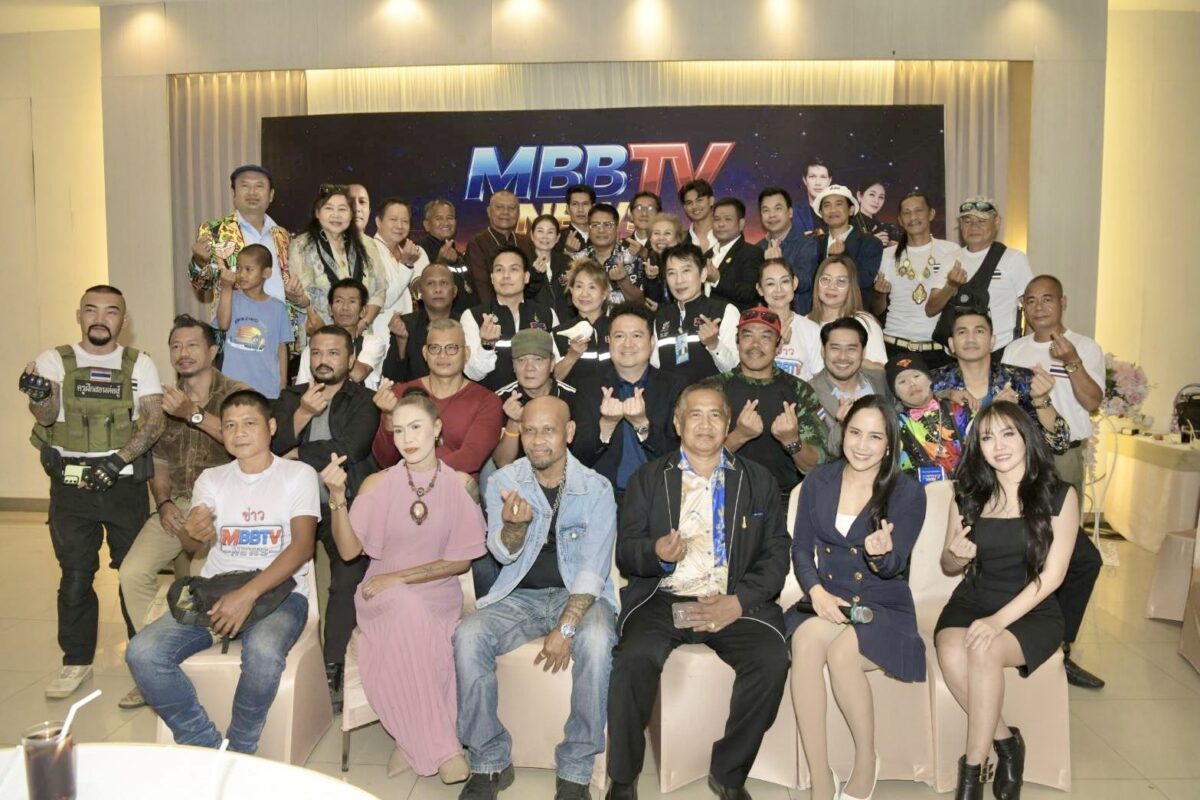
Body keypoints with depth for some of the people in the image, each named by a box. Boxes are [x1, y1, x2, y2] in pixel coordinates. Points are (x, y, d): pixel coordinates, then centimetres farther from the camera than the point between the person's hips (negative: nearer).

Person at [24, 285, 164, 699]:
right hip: (70, 486, 1)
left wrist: (117, 460, -19)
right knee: (75, 575, 7)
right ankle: (76, 660, 20)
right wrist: (40, 397, -34)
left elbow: (155, 421, -6)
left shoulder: (139, 364, 4)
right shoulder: (55, 361, 4)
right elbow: (46, 416, -11)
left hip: (125, 483, 0)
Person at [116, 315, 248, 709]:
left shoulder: (236, 393, -2)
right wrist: (163, 503, 1)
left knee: (202, 577, -24)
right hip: (176, 504, 5)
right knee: (132, 571, -16)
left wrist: (194, 414, -25)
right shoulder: (165, 400, 15)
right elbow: (158, 461, 17)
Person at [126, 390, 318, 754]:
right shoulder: (212, 479, 14)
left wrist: (248, 594, -23)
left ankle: (238, 750, -9)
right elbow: (194, 546, 5)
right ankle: (208, 746, -5)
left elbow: (302, 545, -11)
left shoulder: (298, 474, 1)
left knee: (262, 650, -36)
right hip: (214, 590, 4)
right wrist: (194, 532, -22)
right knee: (142, 652, -20)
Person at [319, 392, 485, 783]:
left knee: (408, 634, -35)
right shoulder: (378, 483, 1)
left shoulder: (459, 483, -1)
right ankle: (441, 748, -30)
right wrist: (338, 496, -19)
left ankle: (412, 742, -14)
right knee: (408, 607, -35)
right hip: (383, 596, 0)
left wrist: (399, 577, -12)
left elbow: (461, 560, -4)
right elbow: (349, 550, -4)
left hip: (438, 596, 0)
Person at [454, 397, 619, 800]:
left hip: (578, 594, -2)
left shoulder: (596, 488, -8)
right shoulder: (503, 481, 0)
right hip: (519, 595, 2)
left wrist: (565, 628, -24)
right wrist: (515, 523, -30)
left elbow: (593, 568, -12)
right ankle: (490, 762, -9)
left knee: (595, 642, -34)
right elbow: (504, 554, -7)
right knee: (468, 637, -25)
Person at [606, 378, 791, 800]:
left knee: (771, 659, -27)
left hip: (735, 604, 1)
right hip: (663, 599, 0)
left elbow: (776, 554, 7)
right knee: (633, 658, -29)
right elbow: (625, 554, 7)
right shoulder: (648, 479, 13)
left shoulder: (758, 480, 14)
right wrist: (655, 554, -17)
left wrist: (739, 602, -10)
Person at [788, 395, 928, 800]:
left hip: (884, 607, -2)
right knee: (805, 639, -32)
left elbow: (893, 567, -9)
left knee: (841, 650, -33)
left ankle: (866, 762, -7)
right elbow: (801, 547, 6)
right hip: (827, 601, 2)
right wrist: (816, 591, -12)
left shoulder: (907, 492, -2)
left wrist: (880, 553, -33)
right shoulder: (818, 482, 7)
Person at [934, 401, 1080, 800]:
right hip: (972, 602, 3)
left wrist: (998, 620, -21)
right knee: (952, 653, -30)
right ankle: (1007, 742, -6)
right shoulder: (969, 494, 5)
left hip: (1032, 611, -3)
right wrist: (956, 555, -12)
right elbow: (949, 566, 14)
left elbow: (1051, 575, -9)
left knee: (984, 651, -34)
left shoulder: (1058, 495, -4)